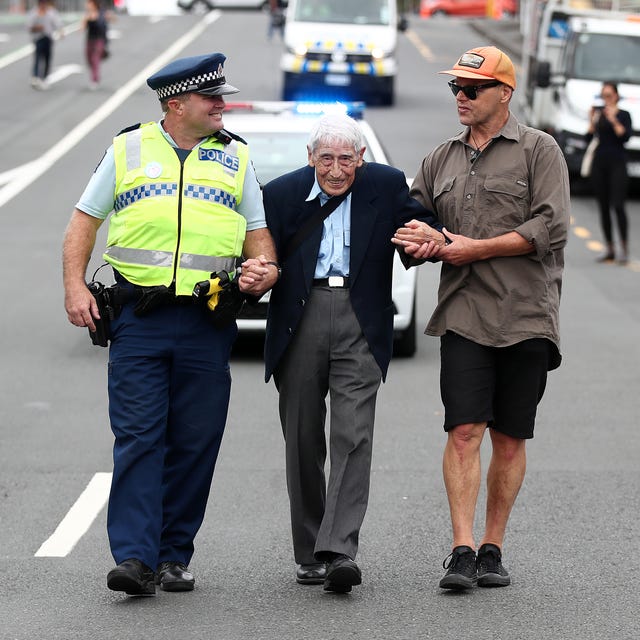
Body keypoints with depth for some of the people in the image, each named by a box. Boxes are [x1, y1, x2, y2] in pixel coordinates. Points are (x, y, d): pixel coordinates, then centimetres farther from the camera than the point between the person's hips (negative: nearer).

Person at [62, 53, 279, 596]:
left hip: (208, 323, 2)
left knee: (195, 443, 3)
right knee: (138, 438, -9)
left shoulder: (235, 157, 13)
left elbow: (258, 232, 17)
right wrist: (75, 286, -2)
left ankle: (174, 556, 12)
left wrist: (264, 267, -6)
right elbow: (85, 221, 11)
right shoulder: (129, 149, 8)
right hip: (139, 322, -2)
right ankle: (135, 557, -12)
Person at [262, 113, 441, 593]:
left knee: (353, 437, -13)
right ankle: (310, 554, 18)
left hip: (359, 322, -2)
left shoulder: (386, 186, 4)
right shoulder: (282, 193, 5)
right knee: (303, 441, 7)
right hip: (300, 320, 2)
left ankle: (340, 551, -19)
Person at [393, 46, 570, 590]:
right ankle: (462, 551, -11)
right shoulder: (442, 159, 16)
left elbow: (550, 228, -9)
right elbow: (410, 222, 23)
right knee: (464, 431, -9)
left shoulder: (538, 149, 2)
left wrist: (474, 248, -11)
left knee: (510, 439, 3)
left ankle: (492, 549, 12)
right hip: (463, 315, 2)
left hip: (525, 315, -2)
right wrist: (426, 243, -2)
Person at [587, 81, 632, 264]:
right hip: (599, 162, 4)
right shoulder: (598, 112, 9)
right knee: (603, 207, 6)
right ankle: (610, 250, 12)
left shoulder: (623, 115, 0)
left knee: (617, 205, -13)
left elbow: (626, 136, -13)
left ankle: (624, 249, -8)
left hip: (617, 162, -4)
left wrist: (614, 120, -19)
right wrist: (592, 121, -9)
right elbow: (589, 137, 5)